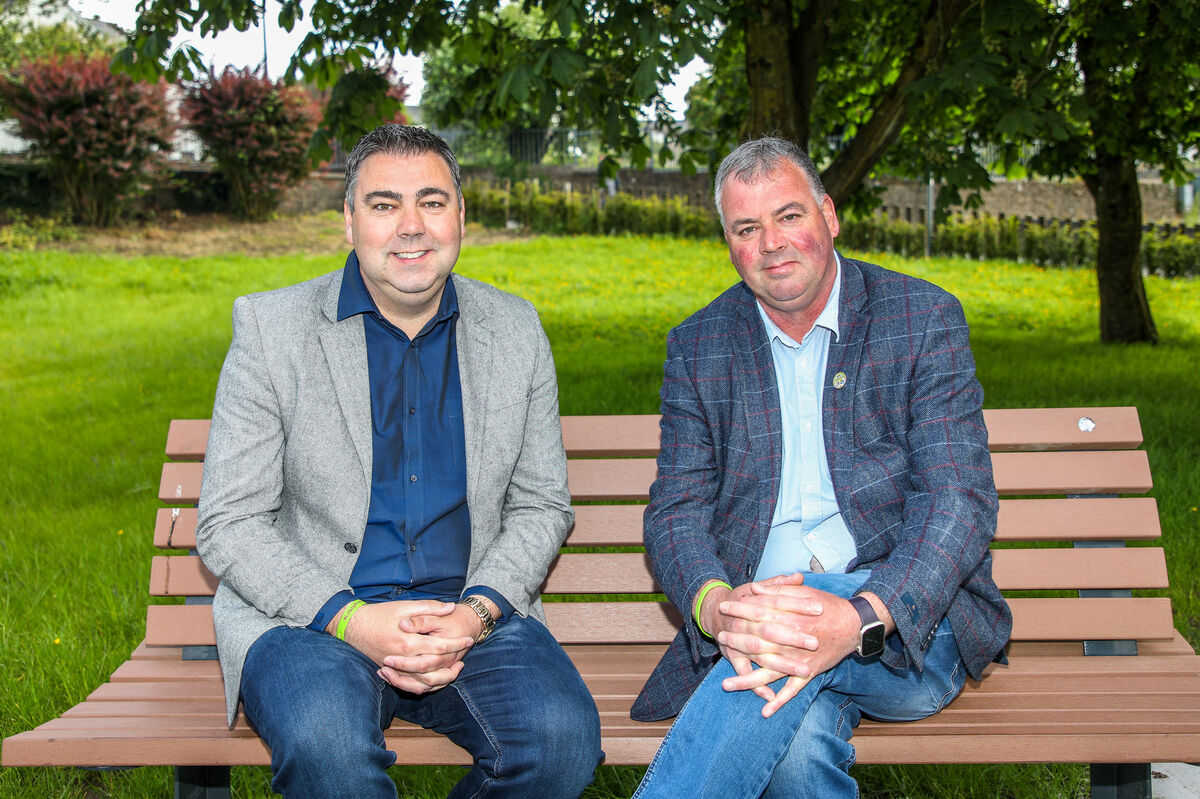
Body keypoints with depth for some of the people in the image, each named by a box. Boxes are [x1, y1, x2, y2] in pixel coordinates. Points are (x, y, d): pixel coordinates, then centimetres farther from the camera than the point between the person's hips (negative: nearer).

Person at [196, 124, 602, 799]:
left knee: (563, 737, -26)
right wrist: (349, 619, -18)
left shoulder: (515, 329, 8)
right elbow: (228, 523, -3)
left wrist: (478, 612, -9)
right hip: (311, 618, -2)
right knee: (326, 742, -36)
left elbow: (541, 505, 10)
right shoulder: (271, 327, -1)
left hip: (472, 613, 3)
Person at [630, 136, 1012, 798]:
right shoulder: (697, 347, 11)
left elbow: (960, 500, -8)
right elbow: (676, 512, 4)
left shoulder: (924, 319, 1)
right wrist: (715, 605, -22)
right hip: (753, 613, 1)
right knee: (801, 741, -34)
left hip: (910, 622, -1)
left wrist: (862, 618, -28)